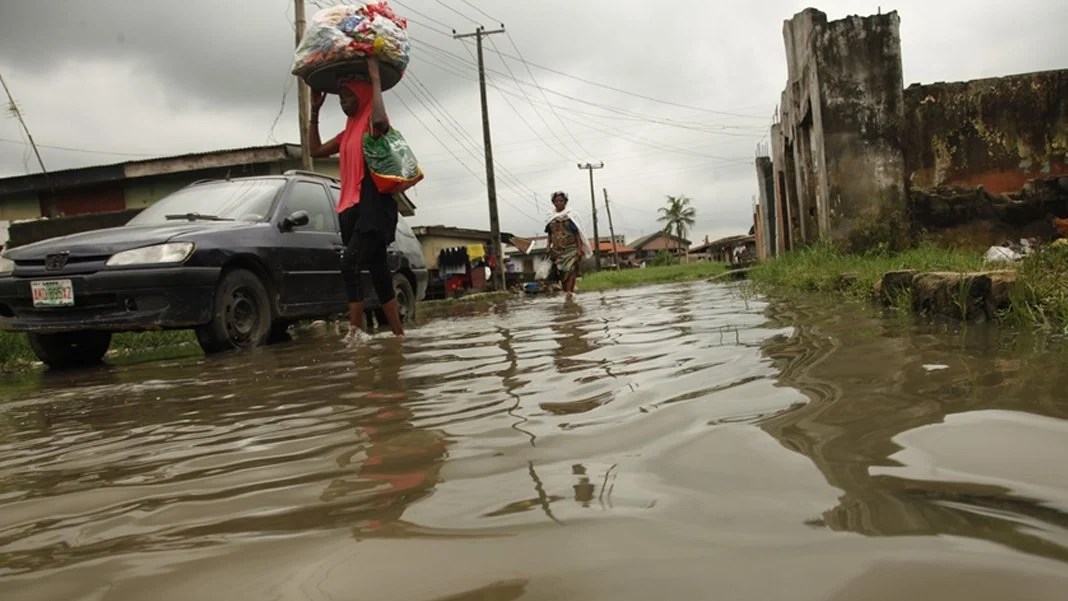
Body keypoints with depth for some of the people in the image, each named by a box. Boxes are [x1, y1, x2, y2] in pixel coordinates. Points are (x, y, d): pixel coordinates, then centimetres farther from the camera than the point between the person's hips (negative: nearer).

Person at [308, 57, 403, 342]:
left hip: (374, 206, -9)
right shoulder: (349, 131, 22)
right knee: (378, 273, 6)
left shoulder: (372, 124, -3)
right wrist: (315, 110, 23)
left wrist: (375, 78, -19)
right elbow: (316, 150, 26)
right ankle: (399, 334, 9)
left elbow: (380, 121, -29)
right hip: (352, 208, 9)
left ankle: (356, 330, -24)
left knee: (349, 264, -23)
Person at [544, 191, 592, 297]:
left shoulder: (570, 215, -1)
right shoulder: (551, 217, 9)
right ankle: (566, 292, 11)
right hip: (557, 249, 3)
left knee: (570, 269, -13)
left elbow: (576, 232, -3)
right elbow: (550, 234, 13)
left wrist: (579, 247, -9)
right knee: (560, 271, 2)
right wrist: (549, 247, 8)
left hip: (571, 248, -3)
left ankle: (569, 292, -19)